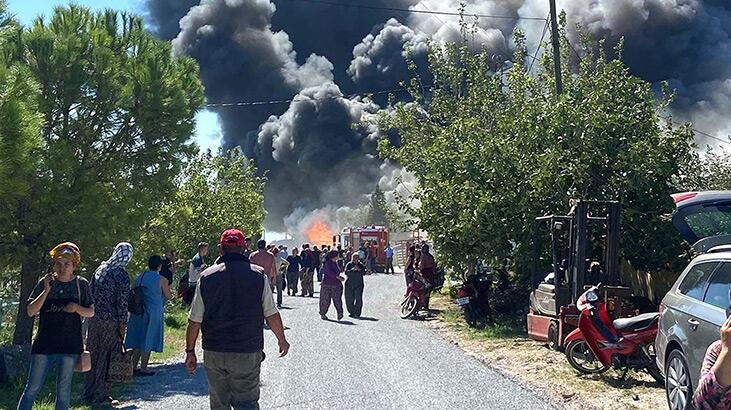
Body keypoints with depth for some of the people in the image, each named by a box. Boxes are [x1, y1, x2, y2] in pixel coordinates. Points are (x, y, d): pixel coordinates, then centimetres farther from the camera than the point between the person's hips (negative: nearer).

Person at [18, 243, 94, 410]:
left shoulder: (81, 284, 4)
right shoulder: (45, 282, 3)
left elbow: (90, 312, 7)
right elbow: (30, 312, -2)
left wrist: (76, 307, -13)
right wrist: (46, 291, -13)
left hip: (70, 345, 0)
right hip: (44, 344, 0)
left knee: (64, 389, 7)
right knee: (32, 388, 1)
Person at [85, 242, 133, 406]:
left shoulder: (100, 268, 9)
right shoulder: (121, 274, -11)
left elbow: (91, 293, 12)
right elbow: (122, 302, -12)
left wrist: (92, 313, 18)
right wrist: (123, 325, -7)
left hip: (94, 318, 6)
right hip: (110, 321, -6)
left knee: (92, 356, 13)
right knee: (106, 358, 2)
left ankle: (89, 394, 22)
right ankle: (101, 396, 7)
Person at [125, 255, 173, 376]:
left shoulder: (140, 277, 5)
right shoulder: (162, 280, -11)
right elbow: (168, 296, -1)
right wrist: (168, 288, 18)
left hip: (138, 312, 5)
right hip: (153, 313, -5)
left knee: (138, 340, 14)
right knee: (147, 342, 3)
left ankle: (134, 367, 18)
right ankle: (143, 369, 8)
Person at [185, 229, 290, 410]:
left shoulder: (207, 276, 0)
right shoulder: (259, 275, -3)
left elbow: (194, 321, 1)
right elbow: (272, 315, -1)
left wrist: (190, 351, 12)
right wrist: (282, 340, 15)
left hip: (213, 353, 2)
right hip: (247, 354, -2)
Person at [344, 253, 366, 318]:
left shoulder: (361, 265, 6)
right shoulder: (349, 264, 4)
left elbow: (364, 272, -6)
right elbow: (346, 272, -10)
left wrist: (359, 270, -25)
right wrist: (352, 269, -25)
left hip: (358, 284, -1)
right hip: (349, 284, 1)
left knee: (358, 298, -10)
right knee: (349, 299, 3)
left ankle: (357, 313, -3)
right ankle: (351, 312, 18)